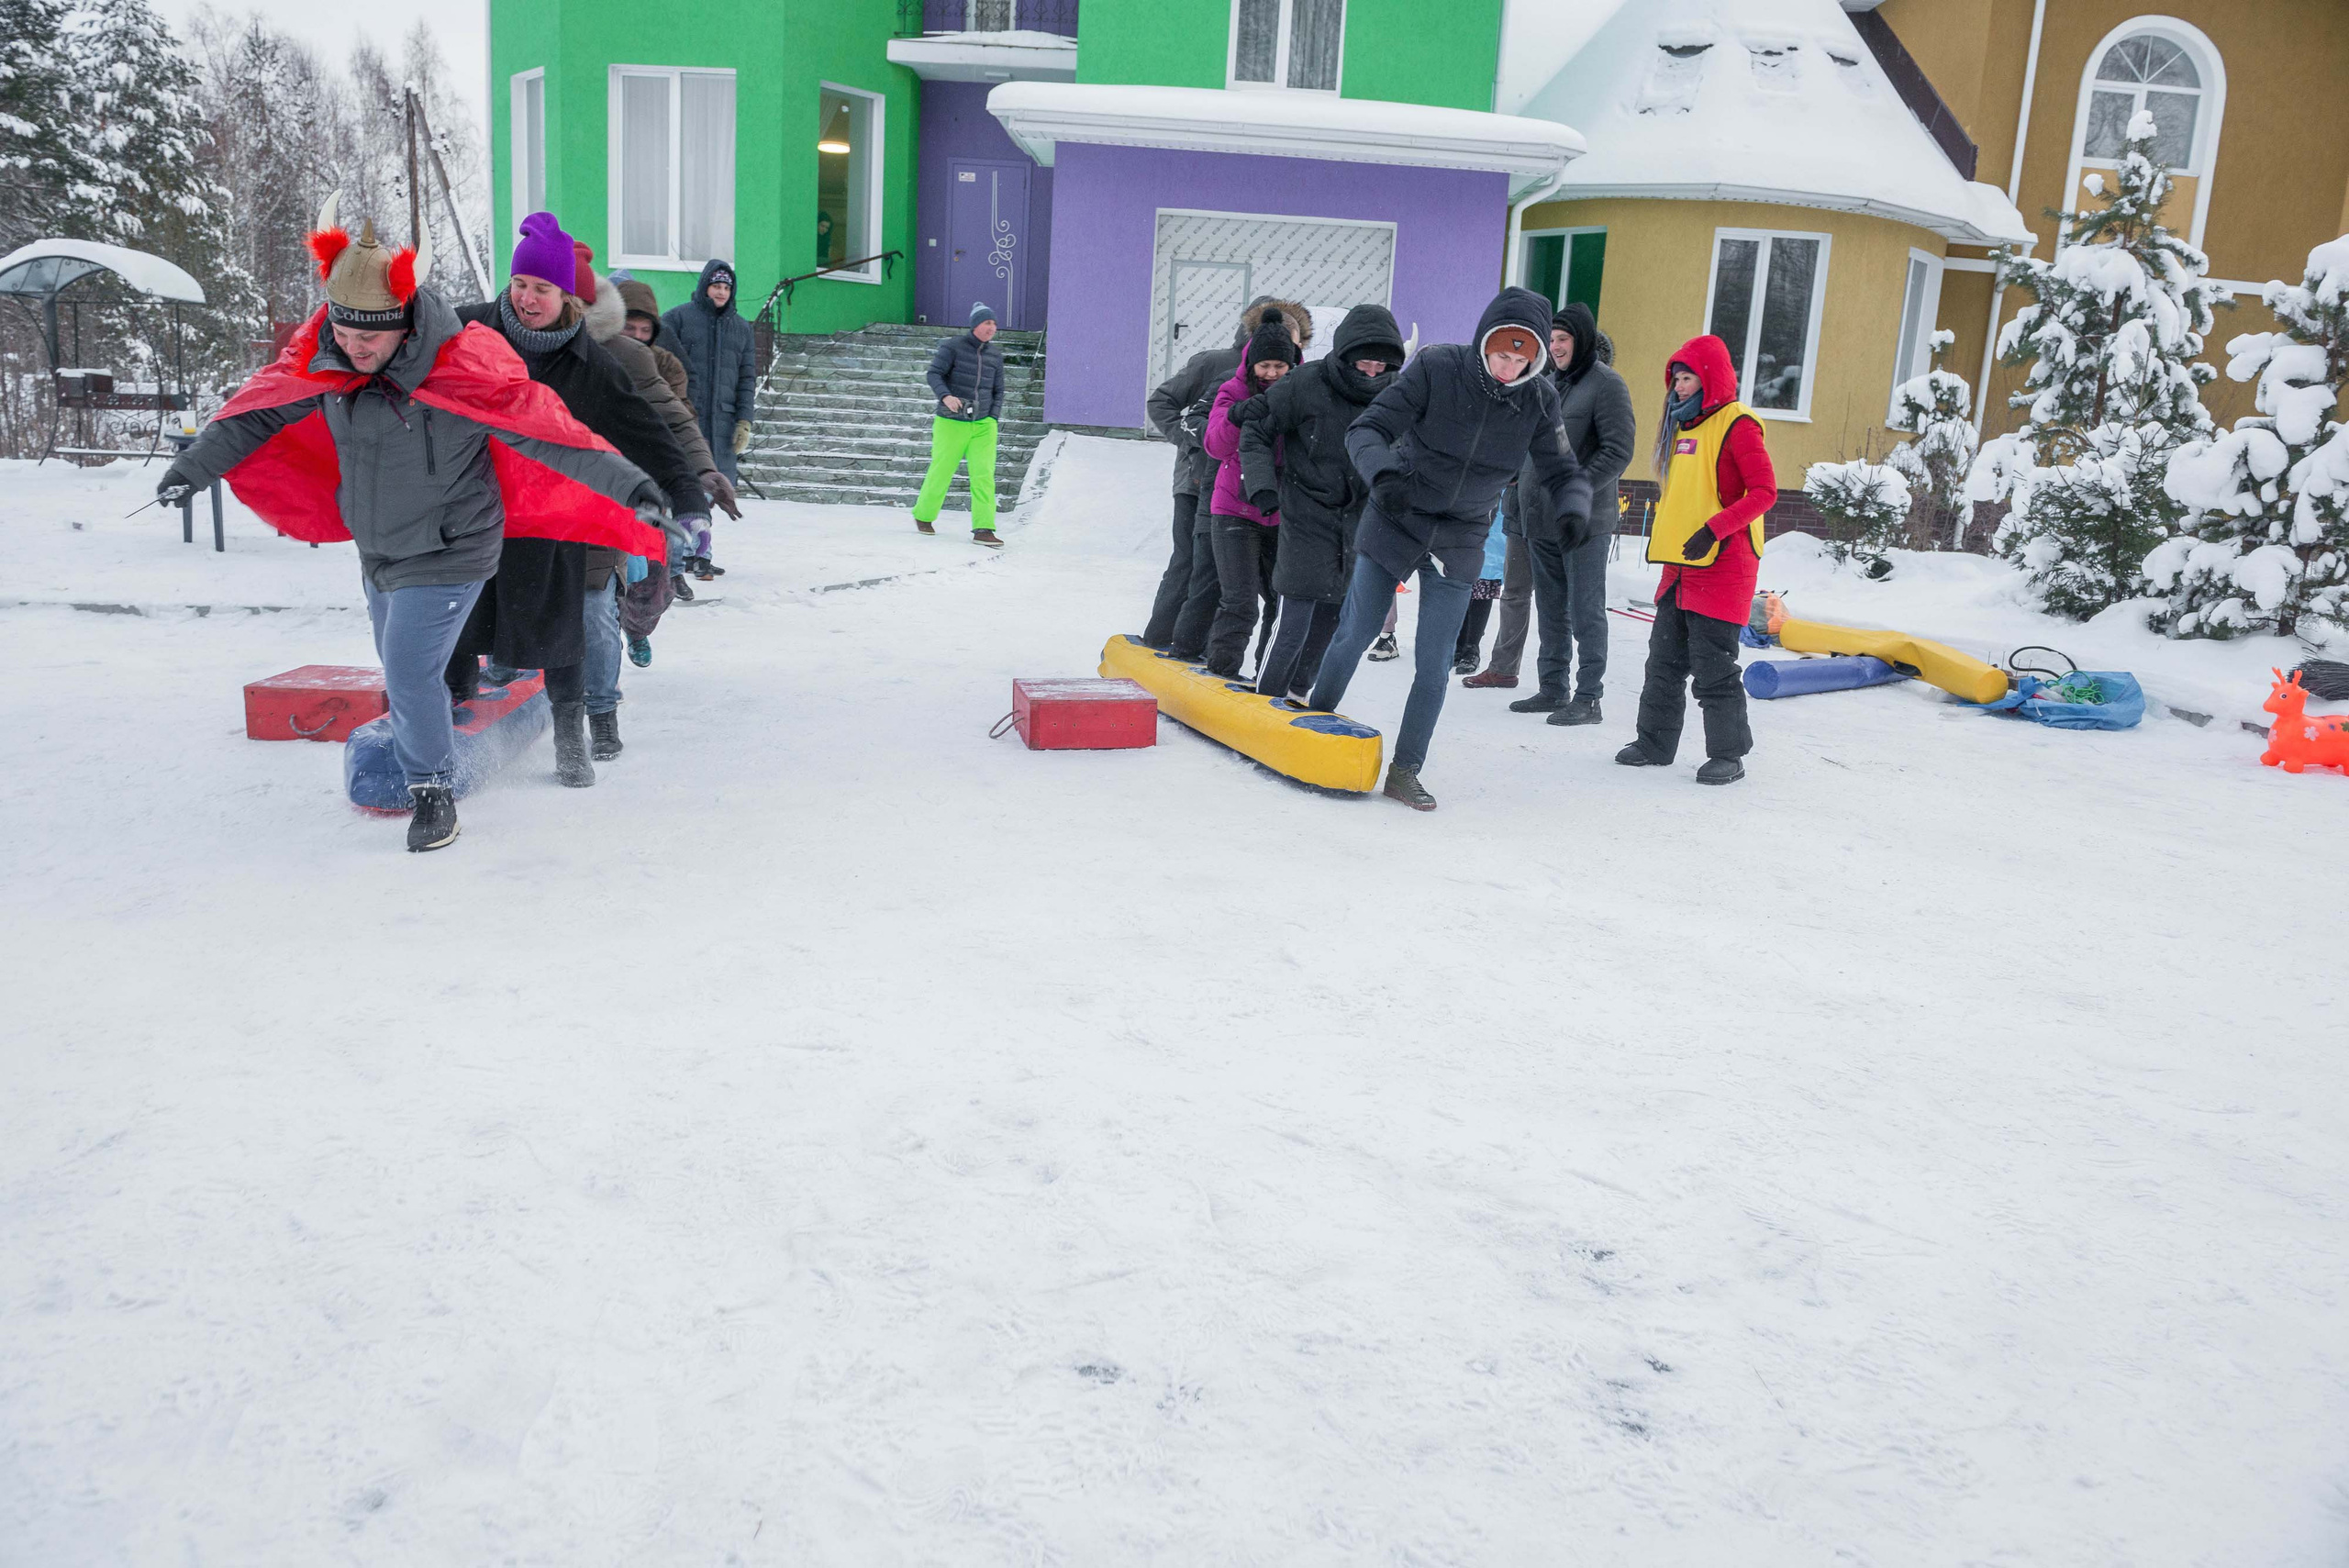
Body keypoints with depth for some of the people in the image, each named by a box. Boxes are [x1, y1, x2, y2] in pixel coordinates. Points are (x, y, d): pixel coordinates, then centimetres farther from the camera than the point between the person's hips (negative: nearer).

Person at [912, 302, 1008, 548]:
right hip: (951, 424, -3)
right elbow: (934, 374, -13)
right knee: (941, 473, 7)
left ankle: (983, 530, -15)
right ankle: (923, 516, 32)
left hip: (982, 425, 3)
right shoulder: (953, 347, -6)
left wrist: (991, 421, 2)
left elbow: (998, 391, 15)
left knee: (984, 475, -12)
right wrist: (946, 396, -32)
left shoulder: (995, 354, 8)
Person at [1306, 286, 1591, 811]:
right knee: (1355, 635, 8)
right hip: (1393, 523, -2)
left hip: (1459, 544, 2)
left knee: (1434, 666, 0)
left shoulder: (1539, 399, -10)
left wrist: (1574, 508, -28)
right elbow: (1368, 429, -20)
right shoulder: (1436, 368, -18)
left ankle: (1405, 770, 16)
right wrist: (1382, 472, -41)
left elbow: (1562, 472, -5)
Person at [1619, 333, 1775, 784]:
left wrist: (1715, 529, -24)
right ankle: (1655, 744, 21)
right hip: (1681, 563, 9)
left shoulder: (1737, 424, -10)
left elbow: (1764, 490, -17)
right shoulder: (1685, 425, 16)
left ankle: (1728, 755, 6)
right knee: (1664, 659, 12)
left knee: (1712, 665, -5)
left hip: (1722, 565, -8)